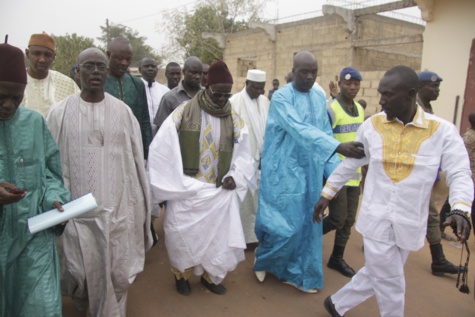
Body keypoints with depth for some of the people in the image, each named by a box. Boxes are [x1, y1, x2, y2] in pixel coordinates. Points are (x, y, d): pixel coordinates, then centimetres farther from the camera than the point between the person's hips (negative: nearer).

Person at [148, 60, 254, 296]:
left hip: (220, 191, 3)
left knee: (218, 234, 9)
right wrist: (175, 180, -6)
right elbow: (162, 148, -6)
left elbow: (243, 154, 9)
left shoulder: (235, 121, 3)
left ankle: (210, 276, 33)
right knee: (183, 234, 8)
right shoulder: (183, 113, -7)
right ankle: (182, 274, 34)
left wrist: (235, 176, -8)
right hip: (186, 189, -2)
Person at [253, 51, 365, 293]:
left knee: (307, 224, 11)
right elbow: (301, 130, -28)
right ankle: (262, 258, 28)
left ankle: (296, 273, 28)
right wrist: (338, 147, -39)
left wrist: (334, 169, 2)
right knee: (287, 224, -1)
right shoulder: (281, 97, -13)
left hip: (311, 170, 6)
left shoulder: (320, 98, 8)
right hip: (284, 171, -6)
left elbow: (326, 132, 10)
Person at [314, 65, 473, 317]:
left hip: (409, 225, 1)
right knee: (391, 286, 8)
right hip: (376, 220, -1)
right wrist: (326, 194, 10)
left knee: (376, 276, 18)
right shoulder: (371, 126, -4)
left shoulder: (442, 131, -8)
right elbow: (349, 164, 6)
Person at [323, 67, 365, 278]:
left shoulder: (360, 109, 11)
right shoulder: (330, 109, -12)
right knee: (338, 219, -5)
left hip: (354, 174, 7)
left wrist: (362, 167, 18)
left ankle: (337, 258, 26)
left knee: (349, 220, 11)